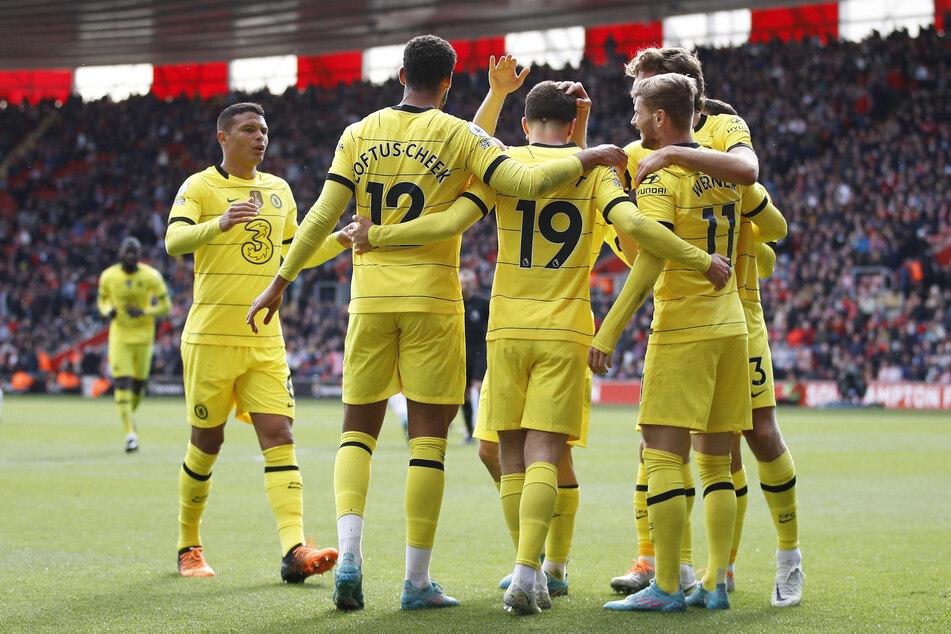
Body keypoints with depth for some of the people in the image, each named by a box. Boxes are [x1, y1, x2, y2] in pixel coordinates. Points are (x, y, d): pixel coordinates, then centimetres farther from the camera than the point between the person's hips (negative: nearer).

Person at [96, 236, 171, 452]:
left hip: (143, 336, 0)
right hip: (120, 336, 0)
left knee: (138, 384, 10)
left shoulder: (151, 277, -9)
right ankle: (130, 432, -16)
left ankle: (130, 413, 42)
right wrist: (107, 311, -10)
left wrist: (143, 313, -20)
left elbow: (165, 306, -4)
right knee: (122, 384, -13)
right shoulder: (109, 276, -4)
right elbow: (102, 299, 13)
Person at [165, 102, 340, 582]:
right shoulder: (200, 187, -4)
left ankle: (294, 550, -18)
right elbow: (174, 241, -21)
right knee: (207, 443, 4)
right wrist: (219, 224, -40)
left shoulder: (279, 190, 14)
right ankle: (188, 547, 23)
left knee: (279, 436, -9)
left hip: (265, 340, 4)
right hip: (211, 338, -4)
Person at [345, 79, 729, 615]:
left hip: (507, 330, 1)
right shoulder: (594, 170, 3)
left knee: (513, 453, 9)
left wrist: (375, 235, -1)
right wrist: (704, 262, -5)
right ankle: (526, 574, -20)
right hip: (565, 332, -1)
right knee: (544, 453, -5)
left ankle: (531, 574, 10)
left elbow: (451, 222, -9)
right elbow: (632, 224, -12)